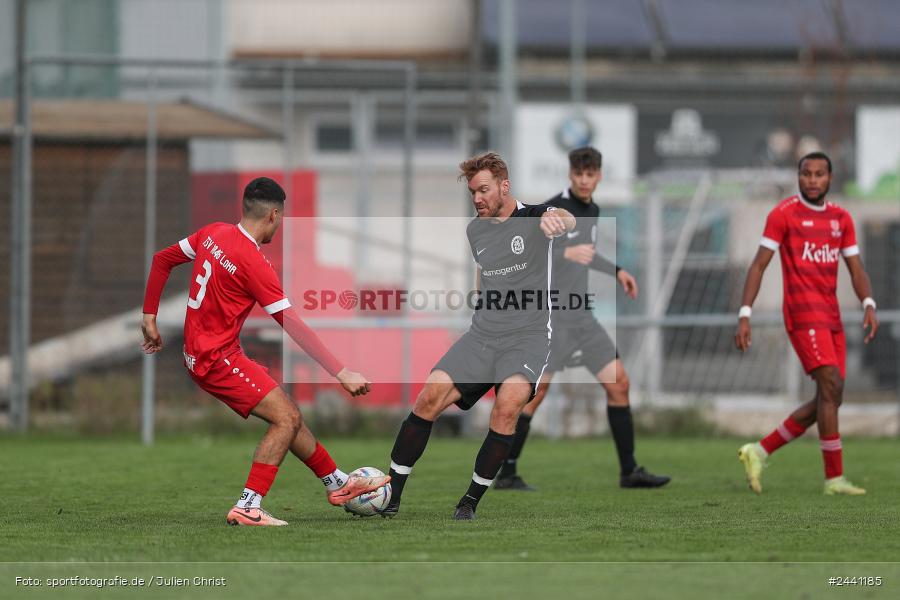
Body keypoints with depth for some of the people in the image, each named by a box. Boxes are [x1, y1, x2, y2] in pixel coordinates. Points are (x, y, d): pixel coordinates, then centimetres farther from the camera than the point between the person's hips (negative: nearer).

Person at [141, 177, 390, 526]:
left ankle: (338, 484, 27)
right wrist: (342, 374, -21)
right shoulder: (253, 262, -21)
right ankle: (247, 508, -18)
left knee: (289, 416, 16)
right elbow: (294, 327, -23)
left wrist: (150, 318, 22)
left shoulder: (214, 233, 3)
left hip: (199, 351, 9)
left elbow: (161, 260, 14)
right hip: (217, 359, -9)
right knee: (287, 419, -14)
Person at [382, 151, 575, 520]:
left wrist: (557, 220, -54)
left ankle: (471, 500, -15)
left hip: (529, 335, -5)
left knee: (508, 404, -29)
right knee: (431, 396, -12)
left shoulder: (533, 218, -7)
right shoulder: (474, 231, 12)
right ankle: (391, 494, -3)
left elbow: (566, 219, -31)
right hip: (482, 334, 5)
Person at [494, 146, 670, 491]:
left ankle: (629, 472, 9)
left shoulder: (592, 211, 13)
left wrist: (615, 271, 29)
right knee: (536, 391, -10)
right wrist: (567, 253, -32)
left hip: (582, 317, 8)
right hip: (552, 317, -8)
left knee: (618, 384, 4)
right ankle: (506, 474, -3)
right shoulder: (553, 210, -13)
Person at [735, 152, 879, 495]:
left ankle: (759, 452, 14)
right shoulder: (784, 214, -2)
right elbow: (759, 264, -3)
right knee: (831, 387, -17)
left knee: (829, 401, 5)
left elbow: (856, 270, 12)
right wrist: (744, 315, -10)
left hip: (831, 318, 7)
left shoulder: (841, 219, 15)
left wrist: (869, 306, -7)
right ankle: (834, 478, -15)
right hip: (803, 312, -7)